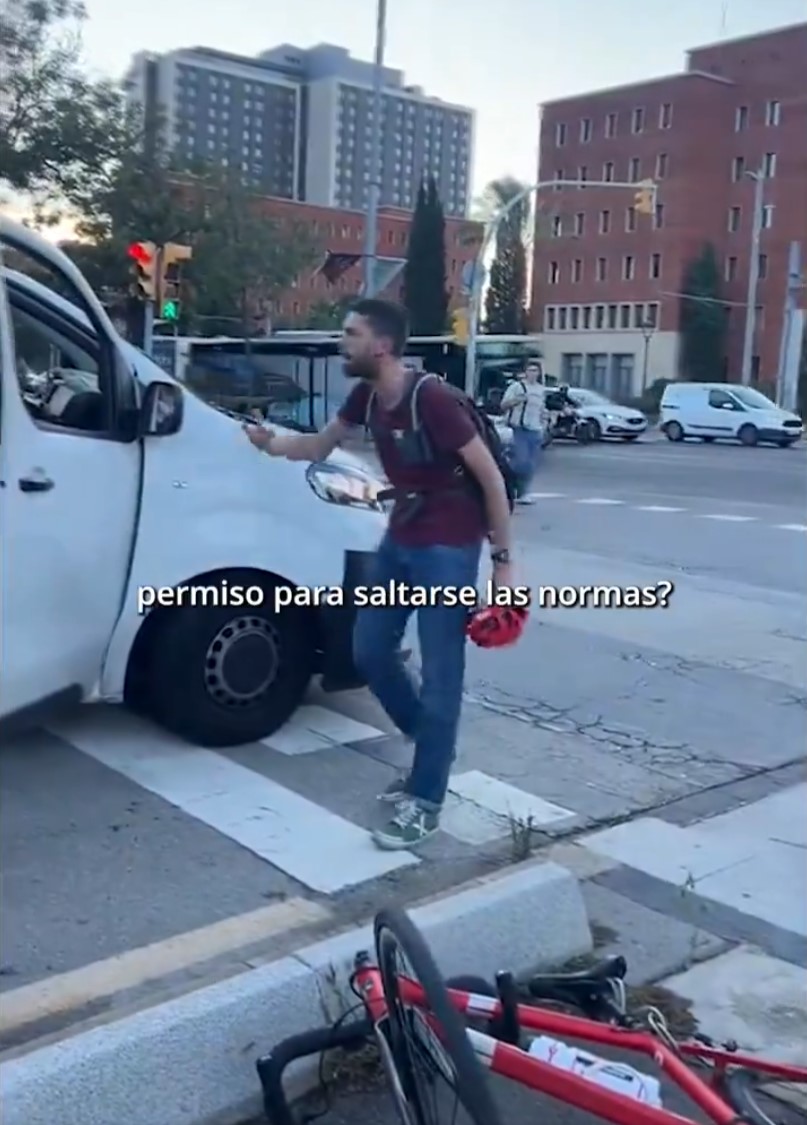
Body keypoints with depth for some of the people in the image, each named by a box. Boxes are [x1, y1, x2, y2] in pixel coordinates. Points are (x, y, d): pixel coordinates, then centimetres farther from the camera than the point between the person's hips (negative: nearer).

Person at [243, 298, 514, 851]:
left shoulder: (432, 399, -22)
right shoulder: (366, 396, 1)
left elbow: (490, 475, -18)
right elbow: (320, 445, 15)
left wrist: (503, 558, -17)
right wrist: (270, 441, -7)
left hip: (448, 547, -8)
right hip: (400, 538, 9)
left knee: (440, 675, -3)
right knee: (370, 650, 13)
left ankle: (425, 804, 7)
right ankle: (431, 749, 32)